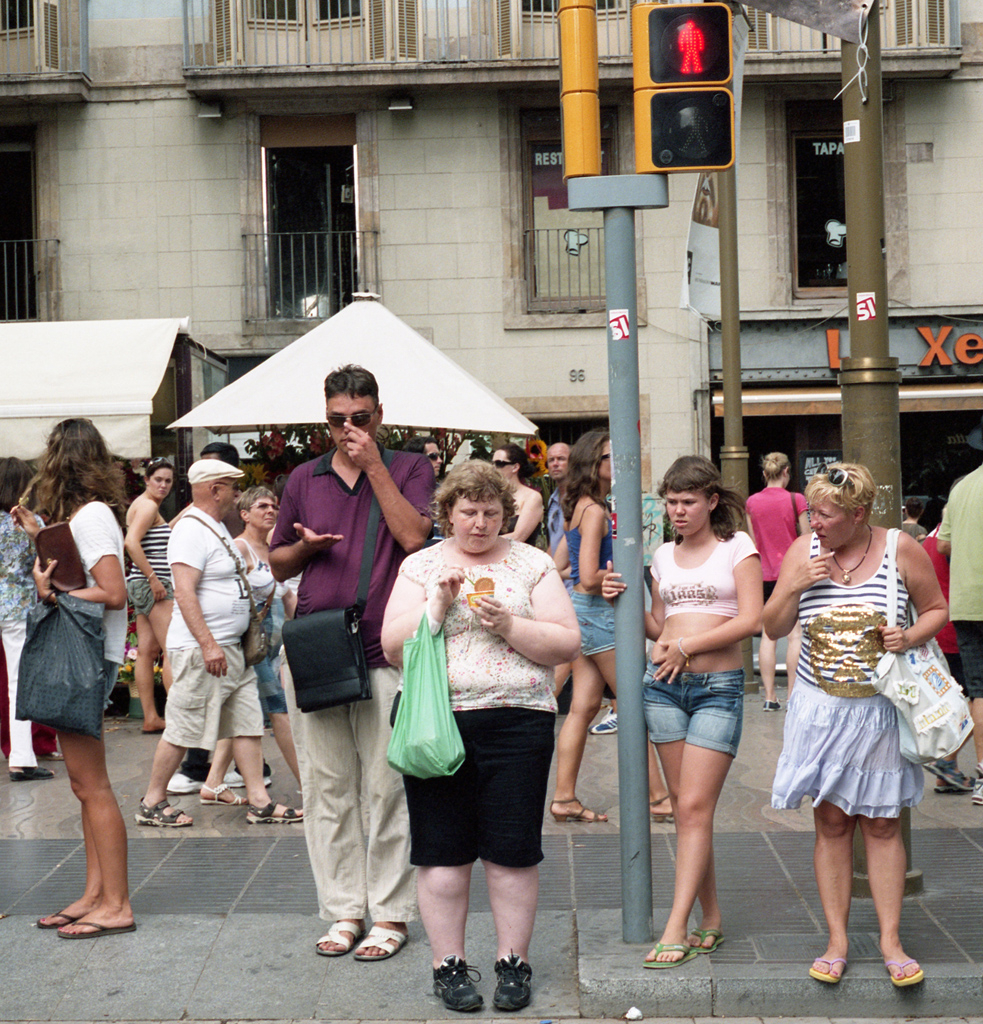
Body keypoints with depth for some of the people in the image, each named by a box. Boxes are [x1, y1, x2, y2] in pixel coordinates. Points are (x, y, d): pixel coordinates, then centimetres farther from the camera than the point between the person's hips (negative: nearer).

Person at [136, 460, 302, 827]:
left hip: (230, 649, 10)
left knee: (248, 724, 7)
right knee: (183, 729, -3)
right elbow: (184, 593, -22)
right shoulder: (191, 530, -14)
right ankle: (152, 804, 9)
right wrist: (208, 645, -26)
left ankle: (259, 801, 9)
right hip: (202, 649, -10)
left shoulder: (216, 528, 17)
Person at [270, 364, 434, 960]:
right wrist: (306, 546, -1)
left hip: (383, 653, -3)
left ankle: (390, 913, 9)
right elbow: (278, 564, 21)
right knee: (326, 789, 6)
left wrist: (374, 464, -9)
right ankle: (344, 911, 16)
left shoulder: (409, 468, 7)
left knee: (387, 789, -1)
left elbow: (413, 536, -11)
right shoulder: (304, 479, 16)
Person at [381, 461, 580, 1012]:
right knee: (443, 848, 4)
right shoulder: (421, 565, 9)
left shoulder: (533, 563, 8)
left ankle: (514, 961, 16)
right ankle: (449, 963, 17)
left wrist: (509, 625, -12)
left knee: (513, 848, 3)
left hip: (516, 721, 0)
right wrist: (439, 604, -11)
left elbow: (567, 644, 2)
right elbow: (394, 647, 1)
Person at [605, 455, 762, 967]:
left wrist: (687, 645, -10)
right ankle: (710, 919, 14)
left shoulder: (737, 546, 2)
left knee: (695, 807, -9)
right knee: (684, 806, 5)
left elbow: (752, 620, -8)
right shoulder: (664, 555, 15)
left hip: (719, 687, -4)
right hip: (664, 684, 5)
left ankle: (677, 928, -8)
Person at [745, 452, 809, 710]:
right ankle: (793, 694, -2)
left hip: (764, 575, 3)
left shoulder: (752, 502, 2)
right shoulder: (795, 500, -7)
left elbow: (753, 541, 9)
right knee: (796, 634, 1)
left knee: (768, 635, 7)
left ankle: (769, 696, 5)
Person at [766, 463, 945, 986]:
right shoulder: (803, 551, -2)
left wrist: (910, 637, -14)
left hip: (879, 707, -1)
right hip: (820, 706, 1)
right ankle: (836, 942, 14)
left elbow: (936, 609, 6)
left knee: (882, 824, 4)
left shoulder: (902, 550, -7)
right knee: (831, 822, 5)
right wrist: (796, 585, -15)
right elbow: (774, 628, 2)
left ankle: (891, 941, 14)